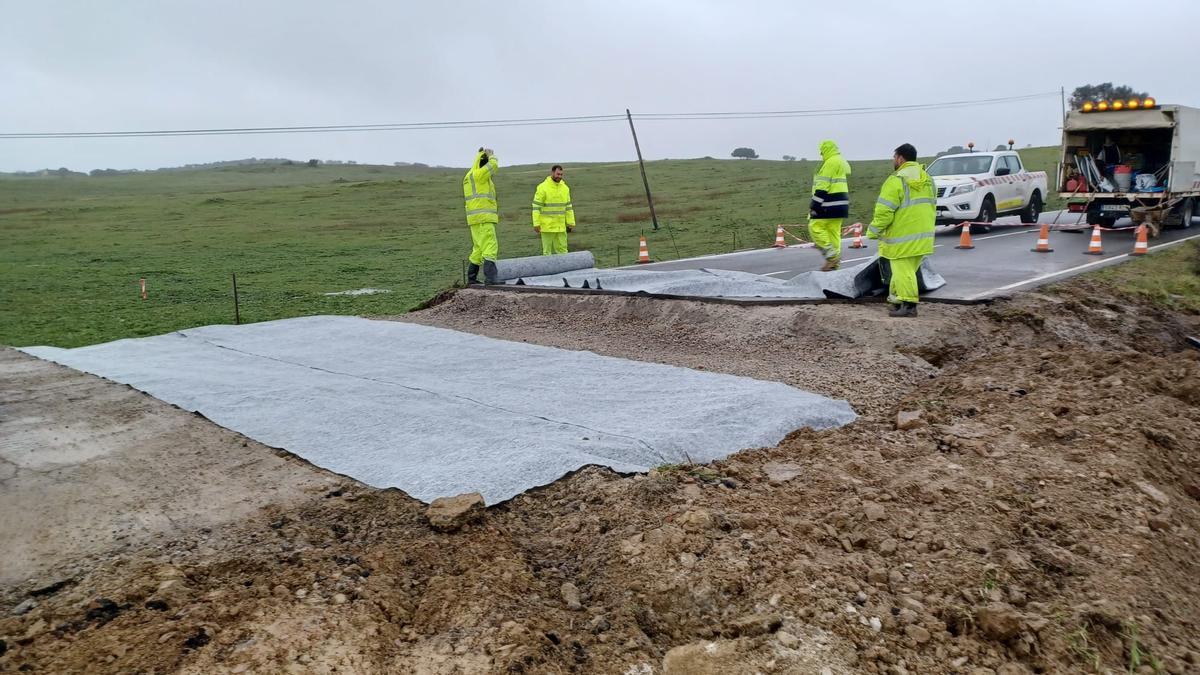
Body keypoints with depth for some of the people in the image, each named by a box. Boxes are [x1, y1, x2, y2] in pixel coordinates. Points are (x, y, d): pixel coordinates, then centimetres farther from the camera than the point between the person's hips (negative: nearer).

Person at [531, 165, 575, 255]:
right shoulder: (542, 187, -10)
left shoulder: (565, 188, 6)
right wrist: (536, 224, -14)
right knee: (547, 250, 2)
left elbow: (568, 207, 12)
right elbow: (536, 207, -10)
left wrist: (571, 223, 8)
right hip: (547, 226, -5)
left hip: (560, 226, 5)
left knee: (562, 249, 5)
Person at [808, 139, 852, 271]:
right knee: (834, 231, 9)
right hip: (841, 204, 10)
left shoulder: (830, 162, -11)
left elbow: (823, 186, -18)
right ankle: (834, 262, 9)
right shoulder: (843, 162, 21)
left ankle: (832, 255, -12)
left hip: (829, 204, -10)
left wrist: (814, 205, -18)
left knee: (815, 227, -7)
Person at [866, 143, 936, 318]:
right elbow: (932, 207, 21)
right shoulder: (927, 179, 13)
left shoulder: (896, 180, -15)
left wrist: (873, 232, -5)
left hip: (903, 238, -8)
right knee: (900, 269, 18)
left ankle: (908, 305, -3)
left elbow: (884, 212, -18)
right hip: (923, 236, 8)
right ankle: (896, 299, 27)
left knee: (903, 271, -3)